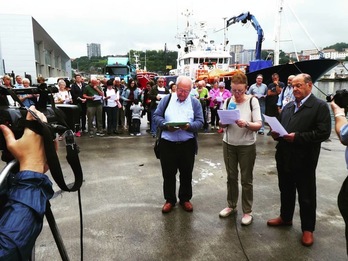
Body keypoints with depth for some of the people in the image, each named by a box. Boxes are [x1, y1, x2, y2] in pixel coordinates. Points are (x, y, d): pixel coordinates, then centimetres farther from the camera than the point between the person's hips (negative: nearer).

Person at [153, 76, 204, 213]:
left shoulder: (195, 102, 4)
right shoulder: (166, 99, 4)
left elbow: (200, 121, -1)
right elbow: (156, 116, 2)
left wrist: (189, 126, -21)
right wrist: (166, 125, -16)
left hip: (187, 144, 0)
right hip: (167, 143, 0)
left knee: (186, 174, 12)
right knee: (168, 173, 9)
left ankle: (185, 199, 31)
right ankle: (169, 199, 27)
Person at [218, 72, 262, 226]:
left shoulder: (252, 101, -8)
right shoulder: (227, 101, 2)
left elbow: (259, 125, -13)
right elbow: (222, 124, 3)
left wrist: (246, 124, -32)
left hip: (247, 146, -3)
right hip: (228, 144, 4)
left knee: (246, 180, 7)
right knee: (231, 177, 15)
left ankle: (247, 211, 22)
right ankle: (231, 206, 32)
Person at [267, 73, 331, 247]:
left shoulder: (320, 106, -8)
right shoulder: (288, 106, 14)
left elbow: (323, 133, -17)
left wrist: (297, 137, -22)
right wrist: (275, 134, -3)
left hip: (304, 160, -6)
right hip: (284, 157, 6)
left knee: (306, 196, 8)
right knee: (286, 191, 20)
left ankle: (307, 229, 25)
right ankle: (285, 217, 39)